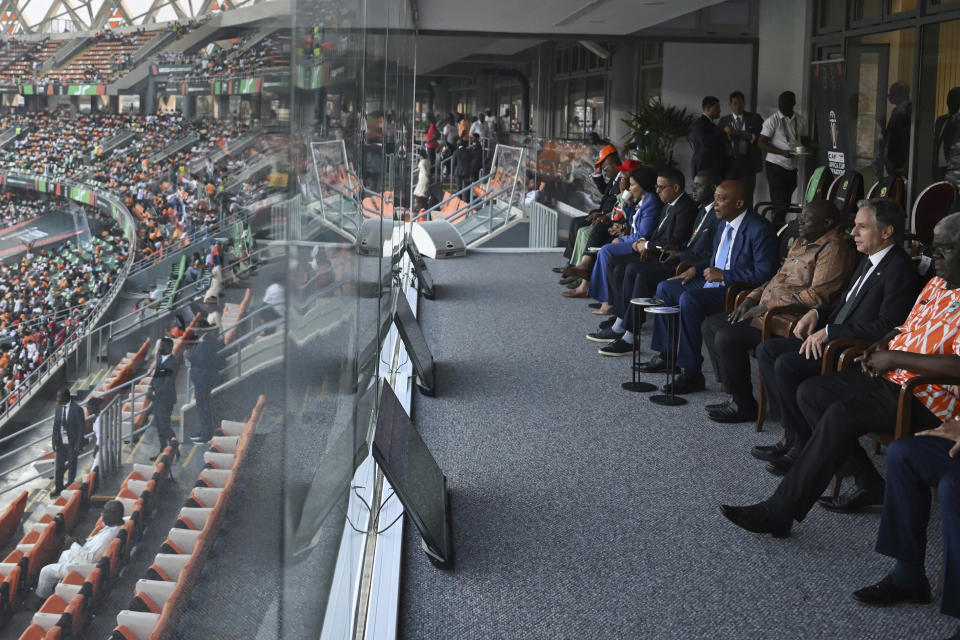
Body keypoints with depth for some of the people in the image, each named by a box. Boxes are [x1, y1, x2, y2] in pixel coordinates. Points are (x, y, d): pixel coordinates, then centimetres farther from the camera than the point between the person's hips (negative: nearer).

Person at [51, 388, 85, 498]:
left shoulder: (77, 409, -14)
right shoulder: (57, 409, 3)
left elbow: (81, 427, -12)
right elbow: (55, 426, 8)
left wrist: (79, 444, -15)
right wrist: (54, 442, 2)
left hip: (72, 443, -4)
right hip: (60, 443, 4)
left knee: (72, 466, 7)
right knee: (58, 467, 5)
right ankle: (58, 489, 16)